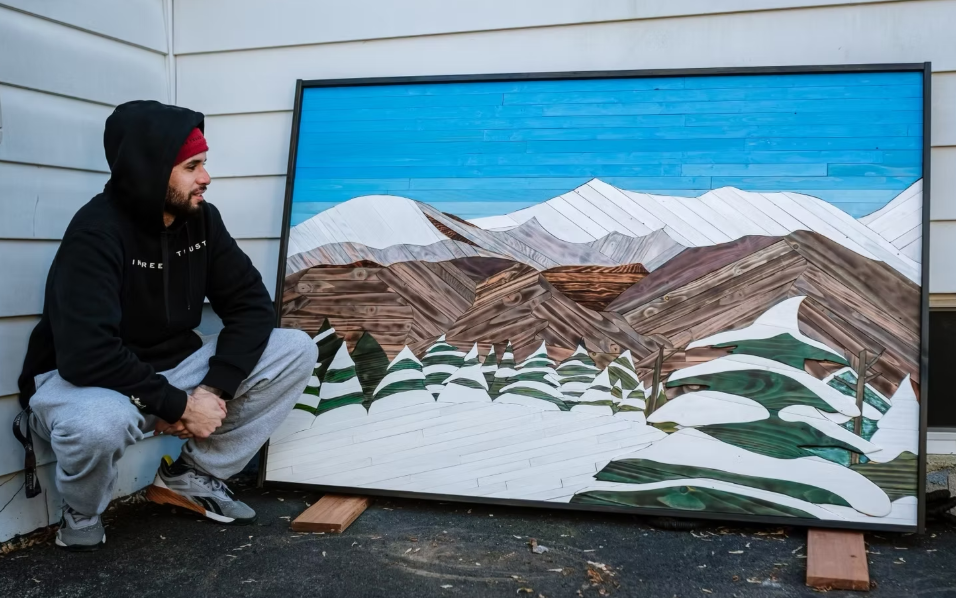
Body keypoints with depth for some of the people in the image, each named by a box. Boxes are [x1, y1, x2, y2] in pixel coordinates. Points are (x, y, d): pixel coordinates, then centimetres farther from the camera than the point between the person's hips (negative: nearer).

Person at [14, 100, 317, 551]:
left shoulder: (201, 218, -5)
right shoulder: (97, 233, -25)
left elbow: (251, 304, -5)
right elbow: (87, 354, -34)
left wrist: (214, 388, -19)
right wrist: (180, 406, -28)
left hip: (172, 369, 6)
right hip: (80, 380, -6)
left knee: (296, 351, -10)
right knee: (98, 423, -43)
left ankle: (192, 477, 3)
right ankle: (82, 514, -4)